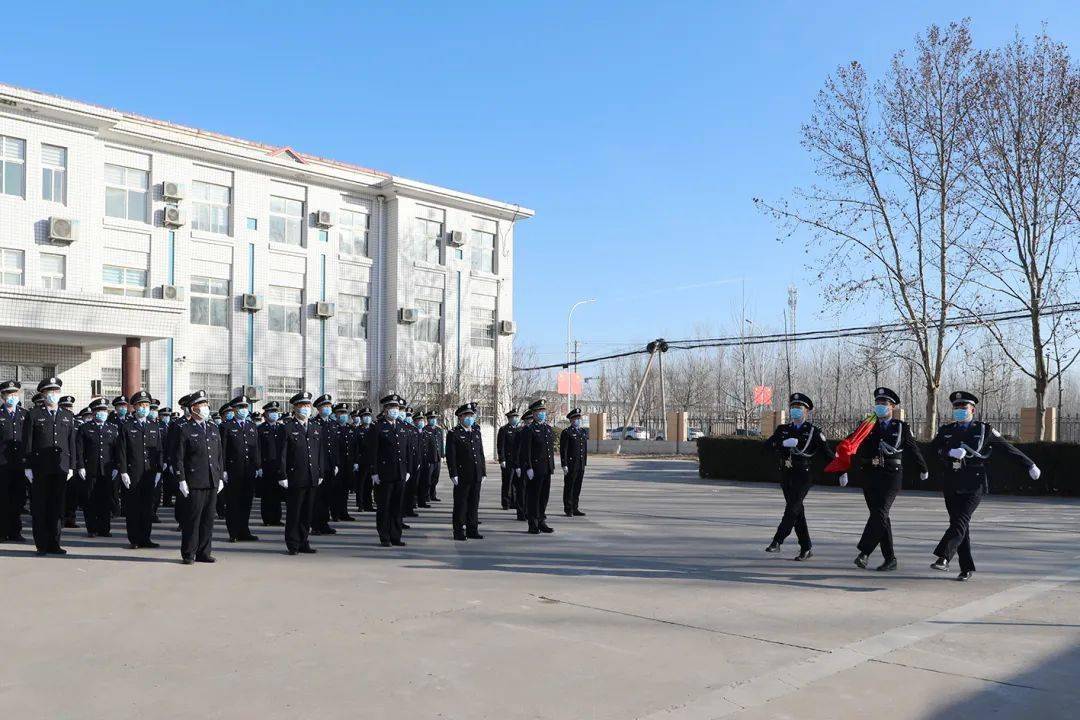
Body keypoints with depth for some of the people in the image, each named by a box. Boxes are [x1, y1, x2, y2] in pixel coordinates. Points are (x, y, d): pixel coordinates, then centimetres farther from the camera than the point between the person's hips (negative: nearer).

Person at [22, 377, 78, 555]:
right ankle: (41, 545, 9)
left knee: (57, 507, 6)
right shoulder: (33, 415, 3)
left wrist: (71, 466, 5)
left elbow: (72, 443, 12)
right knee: (39, 507, 2)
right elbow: (27, 443, 0)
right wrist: (27, 466, -6)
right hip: (40, 468, -3)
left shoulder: (68, 417, 13)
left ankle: (54, 544, 13)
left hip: (61, 467, 3)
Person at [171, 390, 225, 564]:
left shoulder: (214, 430, 15)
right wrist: (181, 480, -11)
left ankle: (204, 553, 16)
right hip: (194, 483, -5)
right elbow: (178, 458, -6)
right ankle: (188, 554, 8)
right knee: (192, 519, -1)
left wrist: (221, 477, 12)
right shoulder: (184, 430, -2)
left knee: (208, 519, 8)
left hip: (212, 483, 5)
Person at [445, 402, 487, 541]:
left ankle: (472, 530, 18)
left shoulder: (476, 433, 14)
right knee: (460, 504, 1)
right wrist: (453, 474, -14)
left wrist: (483, 472, 13)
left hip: (476, 477, 5)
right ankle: (459, 532, 8)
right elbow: (450, 456, -9)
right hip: (462, 476, -5)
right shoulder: (453, 434, -5)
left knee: (474, 503, 10)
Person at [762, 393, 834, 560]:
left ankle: (777, 542, -13)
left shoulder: (814, 431, 0)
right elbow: (767, 445, -2)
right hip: (786, 475, 5)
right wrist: (783, 443, -20)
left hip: (803, 476, -5)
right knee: (797, 511, 9)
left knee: (792, 508, -13)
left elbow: (827, 453, 0)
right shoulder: (783, 429, 11)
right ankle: (806, 548, 16)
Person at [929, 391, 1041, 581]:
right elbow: (934, 447, -3)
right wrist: (951, 453, -21)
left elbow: (1008, 448, 9)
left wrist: (1030, 465, 9)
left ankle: (943, 557, -30)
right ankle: (967, 568, 11)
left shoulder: (984, 430, 6)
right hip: (952, 485, 4)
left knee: (961, 521, -18)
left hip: (974, 486, -4)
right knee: (959, 524, 5)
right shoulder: (946, 430, 13)